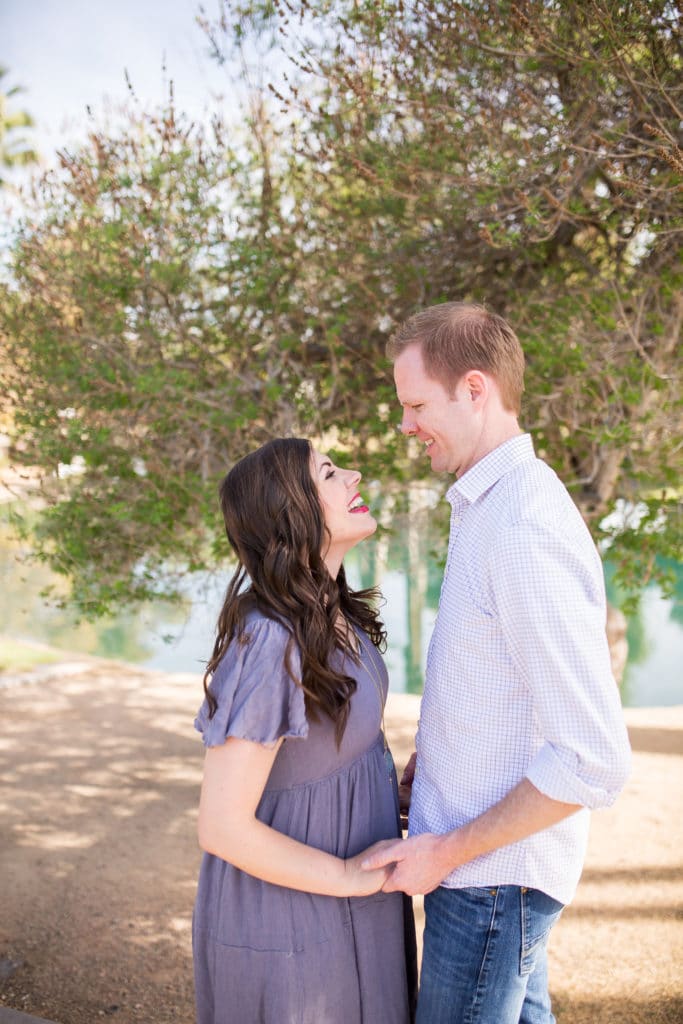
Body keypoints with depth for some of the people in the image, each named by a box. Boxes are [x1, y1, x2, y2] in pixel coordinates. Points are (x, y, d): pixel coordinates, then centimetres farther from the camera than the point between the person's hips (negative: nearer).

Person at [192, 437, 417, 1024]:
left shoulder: (337, 617, -2)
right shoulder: (269, 642, -29)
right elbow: (223, 827, -26)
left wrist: (402, 784, 1)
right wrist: (352, 877, -18)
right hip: (287, 915, -8)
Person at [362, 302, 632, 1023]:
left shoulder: (527, 532, -27)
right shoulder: (490, 505, 6)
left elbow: (595, 760, -28)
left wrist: (448, 850, -20)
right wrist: (418, 772, 15)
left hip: (493, 874, -9)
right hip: (491, 861, 9)